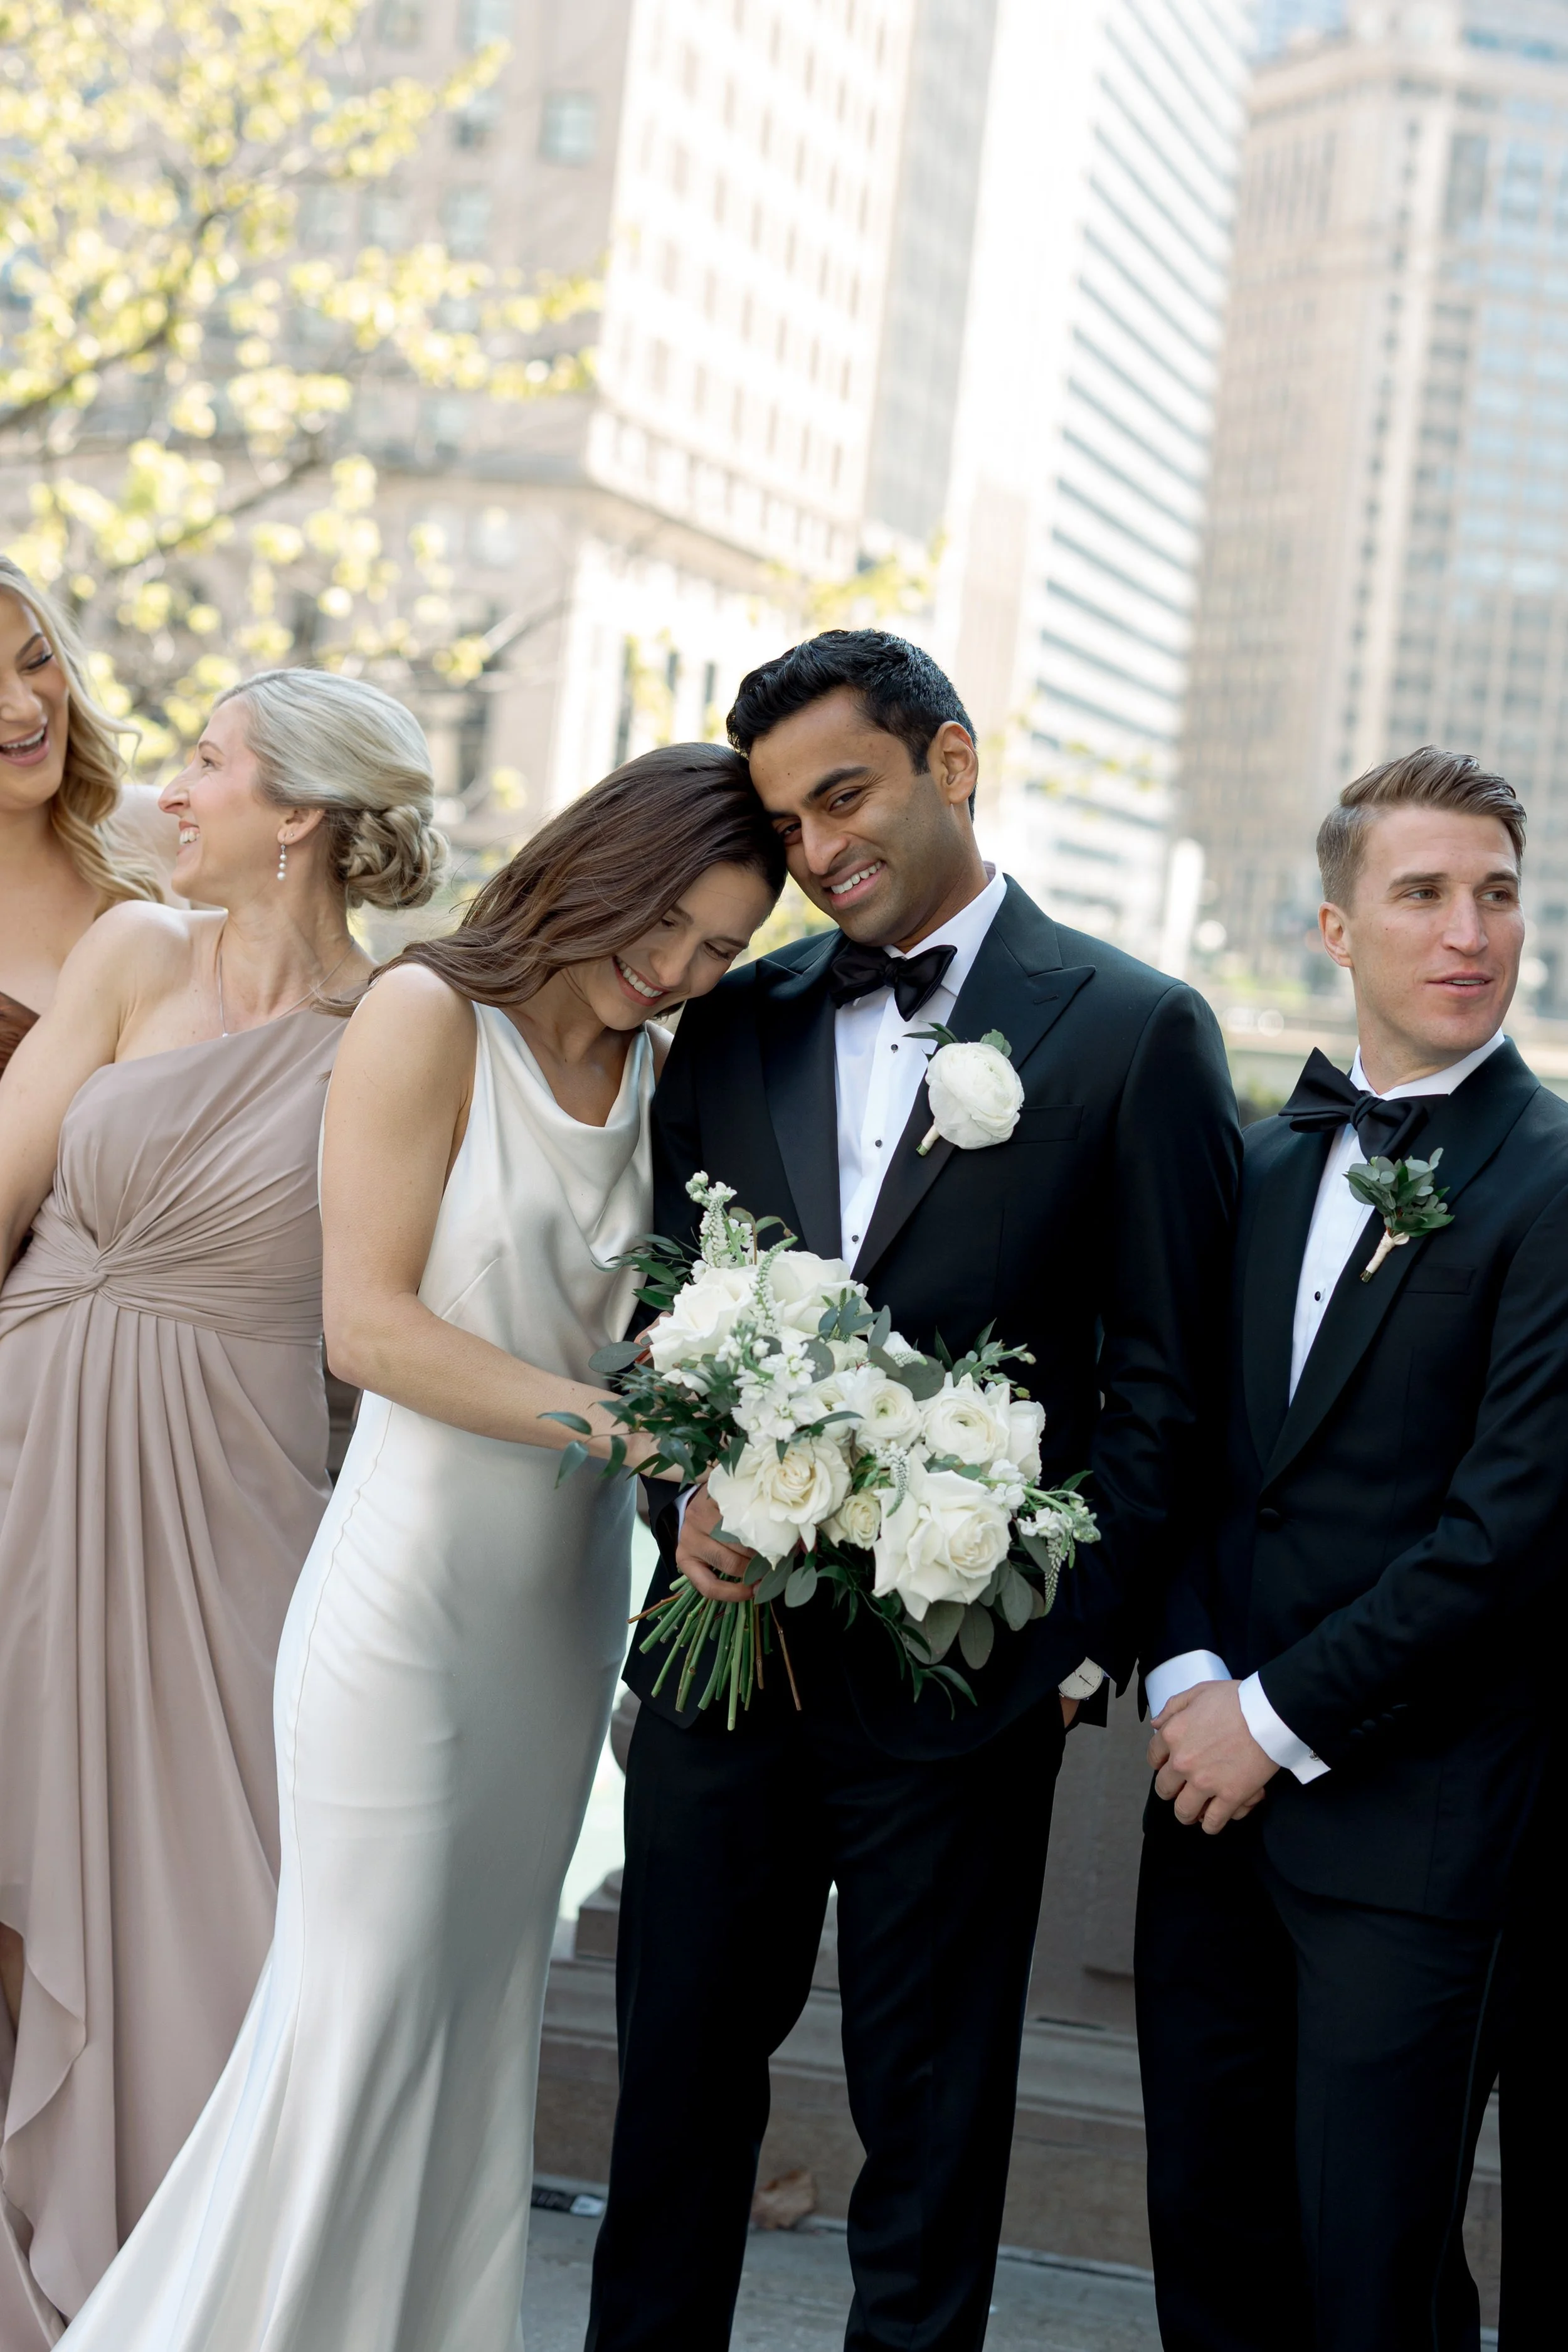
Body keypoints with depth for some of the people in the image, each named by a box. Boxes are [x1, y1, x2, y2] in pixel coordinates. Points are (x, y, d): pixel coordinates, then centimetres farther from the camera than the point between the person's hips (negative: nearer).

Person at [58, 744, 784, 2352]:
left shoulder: (658, 1075, 8)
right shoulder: (429, 1015, -10)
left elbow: (647, 1330, 9)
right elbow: (370, 1324, -16)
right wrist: (604, 1418, -22)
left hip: (564, 1597, 6)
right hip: (415, 1572, -6)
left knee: (486, 2007, 14)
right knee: (364, 2008, 0)